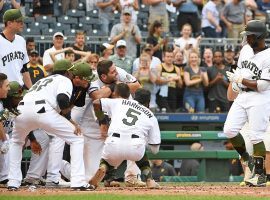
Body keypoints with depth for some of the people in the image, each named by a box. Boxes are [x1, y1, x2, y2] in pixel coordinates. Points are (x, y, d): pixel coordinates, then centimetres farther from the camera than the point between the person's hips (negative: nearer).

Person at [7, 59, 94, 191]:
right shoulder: (65, 80, 19)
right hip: (42, 110, -6)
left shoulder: (43, 80, 39)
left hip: (22, 110, 6)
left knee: (16, 142, 35)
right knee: (76, 139, 8)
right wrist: (69, 119, 8)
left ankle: (13, 182, 23)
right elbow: (62, 98, -5)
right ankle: (78, 182, -2)